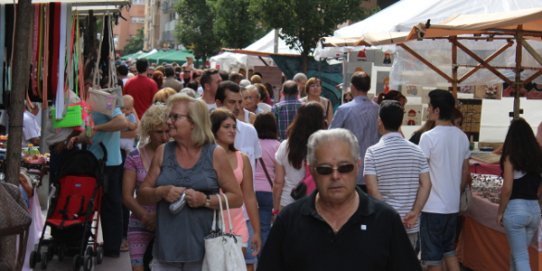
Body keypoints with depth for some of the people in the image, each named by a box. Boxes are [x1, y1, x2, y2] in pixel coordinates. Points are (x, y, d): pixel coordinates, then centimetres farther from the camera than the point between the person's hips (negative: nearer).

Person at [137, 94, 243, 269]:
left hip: (203, 247, -2)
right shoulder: (163, 152, 7)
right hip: (166, 247, 2)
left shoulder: (215, 154, -1)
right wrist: (161, 192, -11)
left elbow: (237, 198, 0)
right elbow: (142, 196, 10)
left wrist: (206, 200, -15)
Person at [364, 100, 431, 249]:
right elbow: (426, 184, -3)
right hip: (410, 225, 3)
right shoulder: (416, 151, 3)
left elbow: (372, 189, -14)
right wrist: (415, 212, -6)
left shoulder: (373, 152, -8)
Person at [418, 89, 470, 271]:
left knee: (433, 256, 2)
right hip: (453, 205, 6)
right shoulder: (462, 137, 5)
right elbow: (465, 172, 12)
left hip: (433, 206, -6)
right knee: (449, 250, 19)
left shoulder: (429, 137, -15)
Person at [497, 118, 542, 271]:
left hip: (515, 208, -6)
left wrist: (500, 212, -3)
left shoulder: (511, 157, -9)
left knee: (521, 257, -2)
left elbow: (507, 189, -13)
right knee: (517, 253, 21)